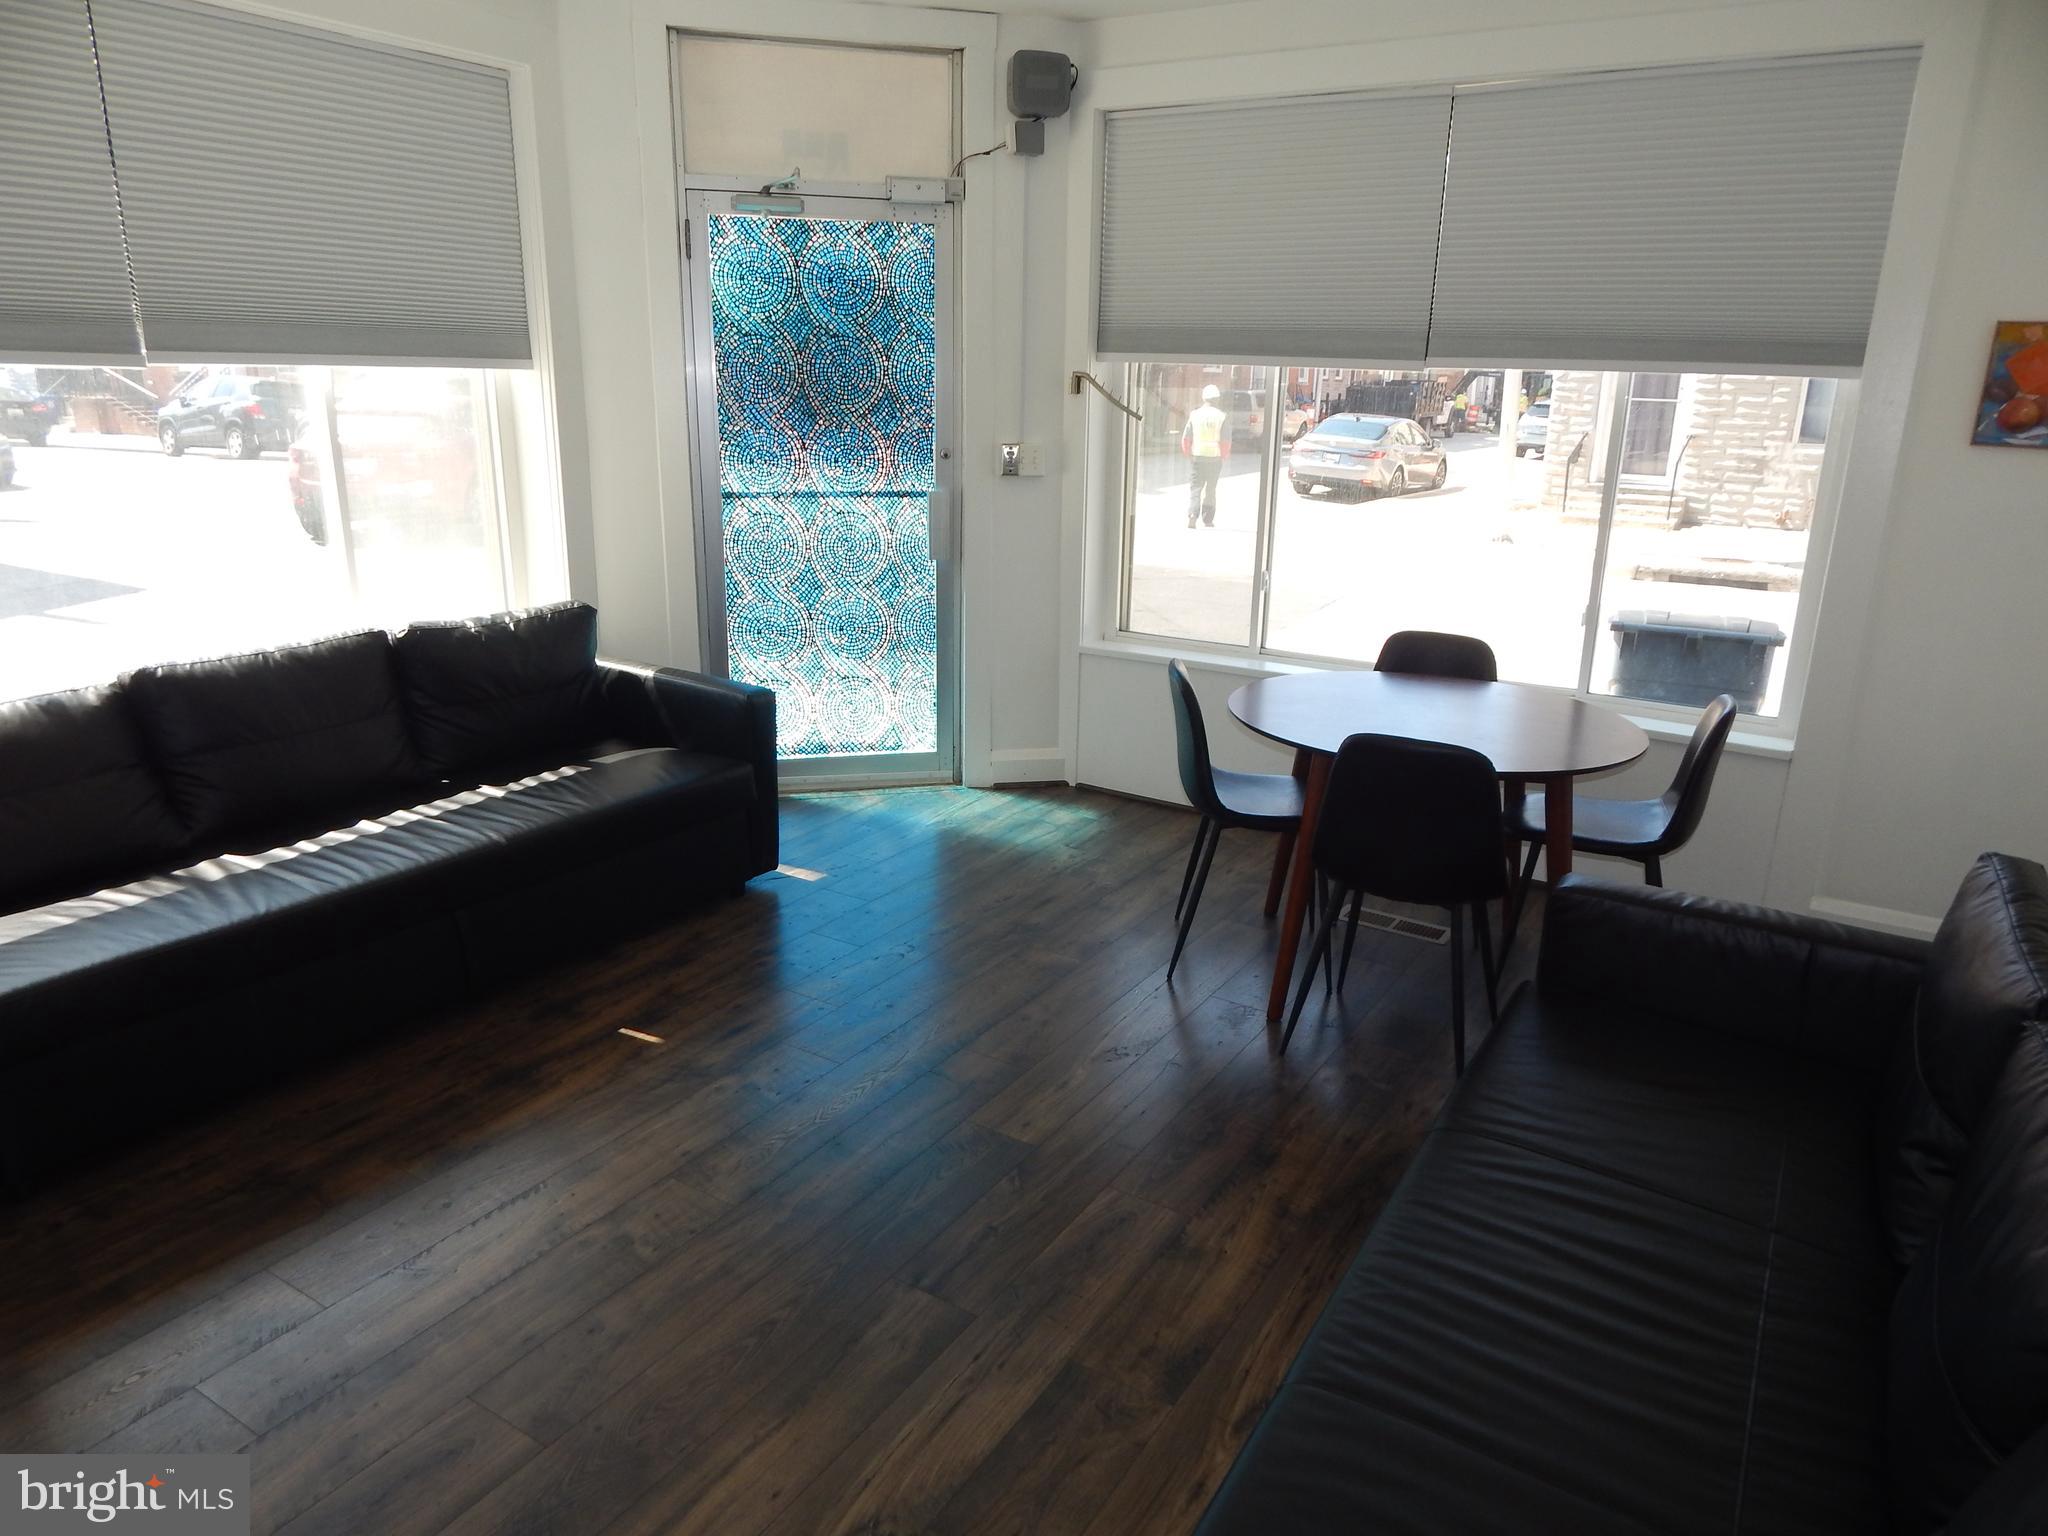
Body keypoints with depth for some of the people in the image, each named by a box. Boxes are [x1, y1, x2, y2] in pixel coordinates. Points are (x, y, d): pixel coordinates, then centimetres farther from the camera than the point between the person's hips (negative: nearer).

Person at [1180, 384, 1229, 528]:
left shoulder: (1195, 415, -1)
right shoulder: (1221, 417, -6)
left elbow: (1185, 439, -1)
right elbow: (1226, 442, -8)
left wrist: (1188, 454, 13)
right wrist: (1224, 455, 8)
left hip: (1197, 457, 0)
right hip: (1215, 457, 0)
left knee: (1195, 488, 4)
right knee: (1210, 489, 13)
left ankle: (1192, 515, -17)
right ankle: (1208, 520, 19)